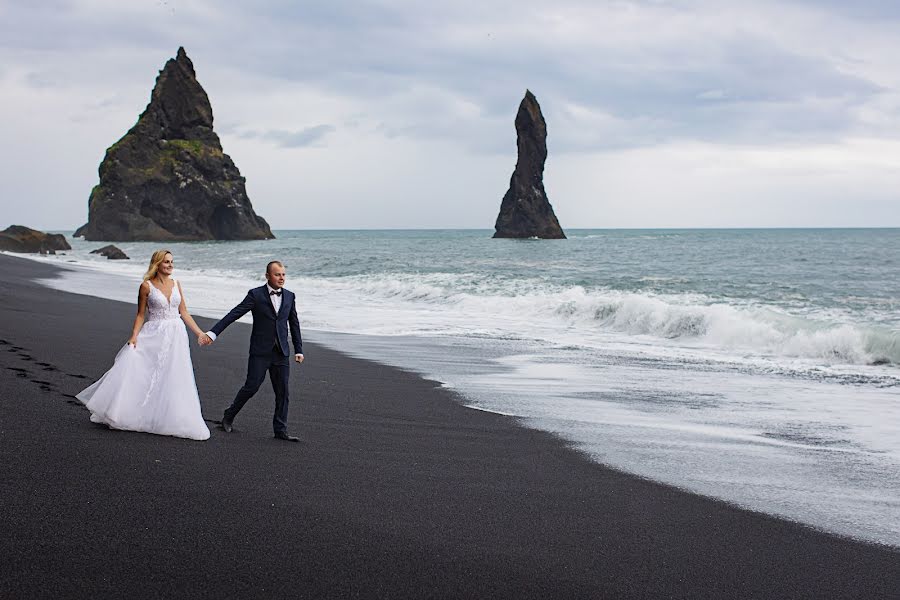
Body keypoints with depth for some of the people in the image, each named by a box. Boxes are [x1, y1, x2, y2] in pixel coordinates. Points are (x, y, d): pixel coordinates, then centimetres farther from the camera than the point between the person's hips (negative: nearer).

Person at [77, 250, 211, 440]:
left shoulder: (176, 284, 7)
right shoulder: (146, 286, -4)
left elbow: (184, 312, 11)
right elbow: (140, 314, -1)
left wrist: (199, 332, 7)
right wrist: (134, 336, -12)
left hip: (176, 336, 3)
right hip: (153, 336, -3)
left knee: (174, 380, 3)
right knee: (133, 368, -12)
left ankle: (176, 421, 12)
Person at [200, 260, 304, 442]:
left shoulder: (289, 296, 8)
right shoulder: (256, 295, -5)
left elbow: (294, 324, 15)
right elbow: (234, 314, -10)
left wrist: (299, 350, 14)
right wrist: (213, 332, -19)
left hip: (282, 353, 4)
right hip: (260, 352, -4)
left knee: (282, 392, 3)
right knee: (251, 387, -3)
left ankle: (280, 430, 10)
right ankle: (229, 417, 18)